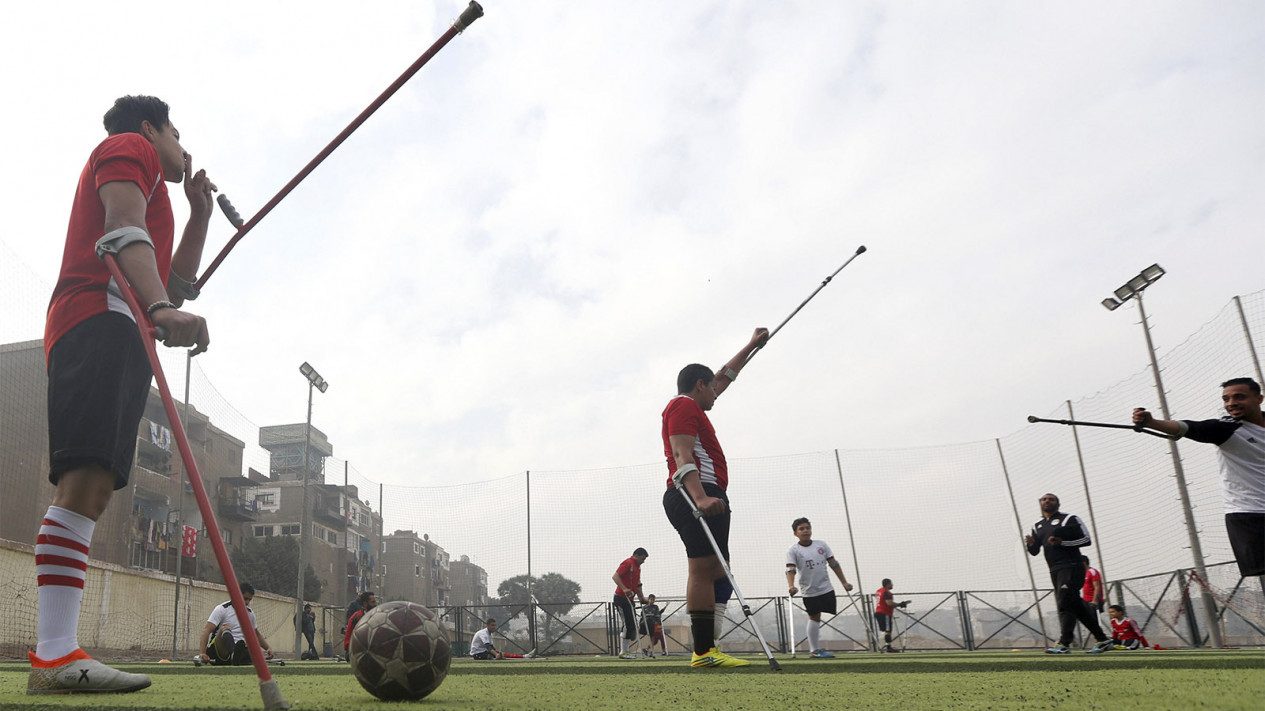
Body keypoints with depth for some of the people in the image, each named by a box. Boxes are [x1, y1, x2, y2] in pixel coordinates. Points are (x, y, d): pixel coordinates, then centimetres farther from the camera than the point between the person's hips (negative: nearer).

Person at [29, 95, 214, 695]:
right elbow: (124, 227, -10)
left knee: (90, 488, -1)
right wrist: (160, 307, -27)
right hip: (101, 319, -10)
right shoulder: (129, 147, 11)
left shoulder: (152, 190, 37)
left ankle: (57, 653, -5)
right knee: (85, 480, -21)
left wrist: (199, 215, 31)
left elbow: (175, 285, 36)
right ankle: (54, 656, -28)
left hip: (119, 340, 10)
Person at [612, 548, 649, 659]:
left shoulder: (637, 567, 18)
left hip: (628, 599, 10)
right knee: (629, 624, -10)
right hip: (621, 598, -10)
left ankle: (625, 650, 17)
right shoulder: (628, 563, -12)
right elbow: (615, 576, -21)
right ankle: (623, 652, -3)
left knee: (631, 625, 10)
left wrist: (642, 598, 20)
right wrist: (624, 589, -30)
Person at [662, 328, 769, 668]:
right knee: (704, 569, -15)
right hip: (697, 496, -11)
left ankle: (705, 649, 3)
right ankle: (703, 652, -18)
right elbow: (682, 455, -18)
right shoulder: (684, 405, -3)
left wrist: (752, 346, 50)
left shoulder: (689, 406, 28)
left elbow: (725, 376, 43)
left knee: (716, 574, 6)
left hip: (703, 498, 11)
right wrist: (699, 497, -32)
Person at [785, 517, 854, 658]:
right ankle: (815, 650, 9)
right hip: (810, 592, -3)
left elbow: (834, 564, 10)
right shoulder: (793, 551, -7)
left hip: (826, 589, 3)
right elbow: (790, 570, -18)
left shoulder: (822, 545, 5)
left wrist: (844, 582, 7)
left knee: (816, 618, 4)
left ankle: (815, 650, 13)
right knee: (814, 618, 0)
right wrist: (791, 586, -36)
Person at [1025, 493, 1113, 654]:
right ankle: (1102, 640, 18)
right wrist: (1031, 544, -7)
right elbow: (1034, 551, 16)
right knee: (1076, 605, 8)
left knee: (1065, 604, -16)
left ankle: (1063, 644, -20)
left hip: (1071, 567, -7)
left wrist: (1062, 542, -17)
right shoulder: (1037, 526, 18)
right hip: (1055, 571, 7)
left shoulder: (1069, 519, 0)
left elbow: (1086, 539, -7)